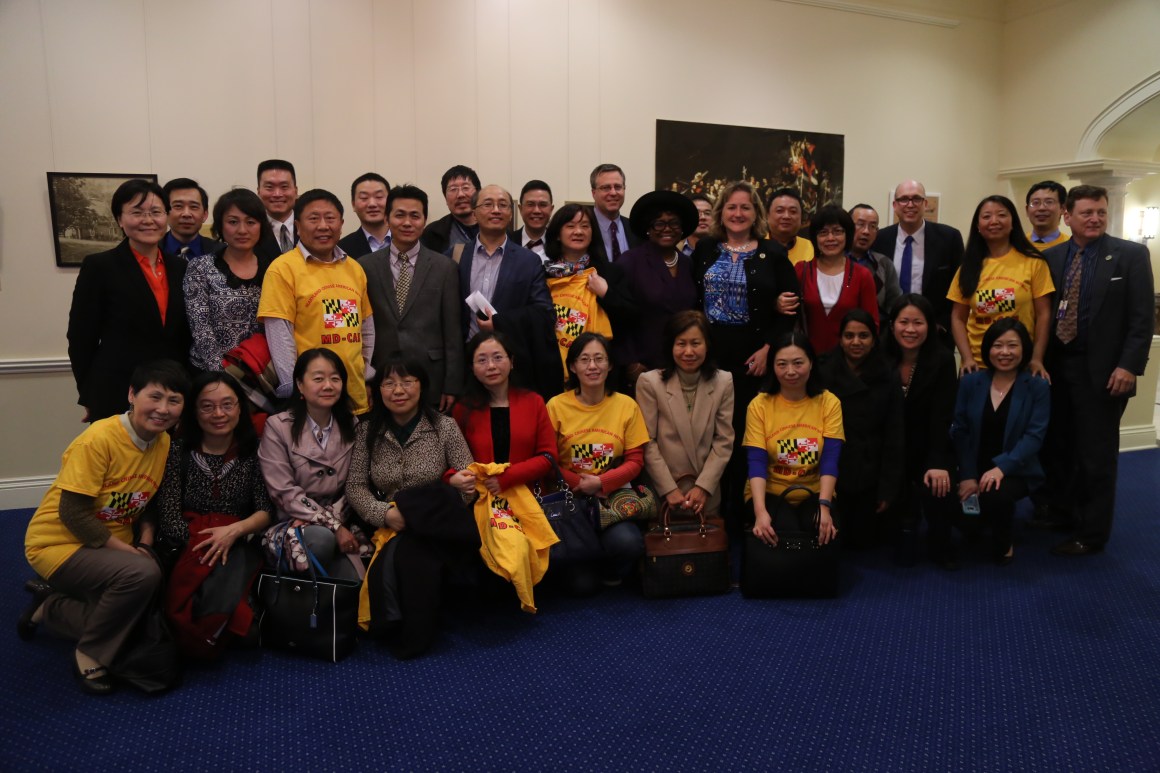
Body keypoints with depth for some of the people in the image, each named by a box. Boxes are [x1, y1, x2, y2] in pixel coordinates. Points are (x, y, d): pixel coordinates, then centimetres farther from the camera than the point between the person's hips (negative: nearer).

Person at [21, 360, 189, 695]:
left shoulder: (164, 443, -3)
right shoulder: (100, 439, -23)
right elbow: (73, 514, -23)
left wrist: (145, 543, -11)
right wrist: (129, 551, -21)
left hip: (112, 547, 8)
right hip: (59, 542, -7)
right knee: (142, 573, -31)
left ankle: (51, 606, 24)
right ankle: (91, 654, -7)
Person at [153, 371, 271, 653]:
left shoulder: (253, 451, 6)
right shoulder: (178, 449, 4)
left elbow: (266, 511, 2)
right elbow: (168, 515, -4)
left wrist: (234, 530, -18)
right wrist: (201, 547, -18)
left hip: (237, 543, 0)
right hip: (187, 545, 0)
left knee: (219, 601, -31)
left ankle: (194, 644, 3)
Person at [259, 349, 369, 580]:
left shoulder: (352, 424, 7)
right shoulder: (278, 427, -5)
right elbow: (284, 492, -11)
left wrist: (335, 517, -16)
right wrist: (332, 526, -17)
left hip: (341, 522, 2)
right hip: (291, 524, -2)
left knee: (360, 585, -25)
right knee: (323, 538, -35)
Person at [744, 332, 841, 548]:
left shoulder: (829, 403, -3)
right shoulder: (759, 405, -5)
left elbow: (830, 460, -10)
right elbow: (756, 462, -13)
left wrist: (824, 506, -26)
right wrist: (760, 511, -29)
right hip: (769, 493, -1)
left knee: (823, 535, -27)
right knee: (776, 537, -29)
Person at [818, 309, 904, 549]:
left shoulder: (887, 380, 1)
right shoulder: (821, 373, -5)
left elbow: (893, 439, 1)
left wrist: (888, 488, -2)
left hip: (869, 476, 1)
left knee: (864, 539, 10)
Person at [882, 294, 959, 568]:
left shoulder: (943, 360, -11)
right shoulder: (882, 360, -7)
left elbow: (941, 417, -18)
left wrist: (937, 463, -29)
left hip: (930, 450, -1)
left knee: (936, 491, -26)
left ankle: (939, 545, 5)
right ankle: (906, 525, 17)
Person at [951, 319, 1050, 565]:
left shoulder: (1038, 387, -3)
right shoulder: (970, 382, 4)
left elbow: (1034, 436, -13)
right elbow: (960, 432, -1)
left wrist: (1002, 467, -27)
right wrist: (967, 475, -13)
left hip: (1016, 471, -3)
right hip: (974, 468, 3)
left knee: (995, 496, -35)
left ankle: (1003, 543, 0)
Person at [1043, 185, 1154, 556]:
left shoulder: (1131, 255, -2)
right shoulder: (1051, 257, 7)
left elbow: (1142, 317, -6)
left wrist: (1128, 366, -14)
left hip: (1102, 369, -3)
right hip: (1057, 366, 3)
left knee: (1096, 455, 4)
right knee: (1059, 448, 12)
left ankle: (1090, 534, 15)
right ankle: (1060, 514, 29)